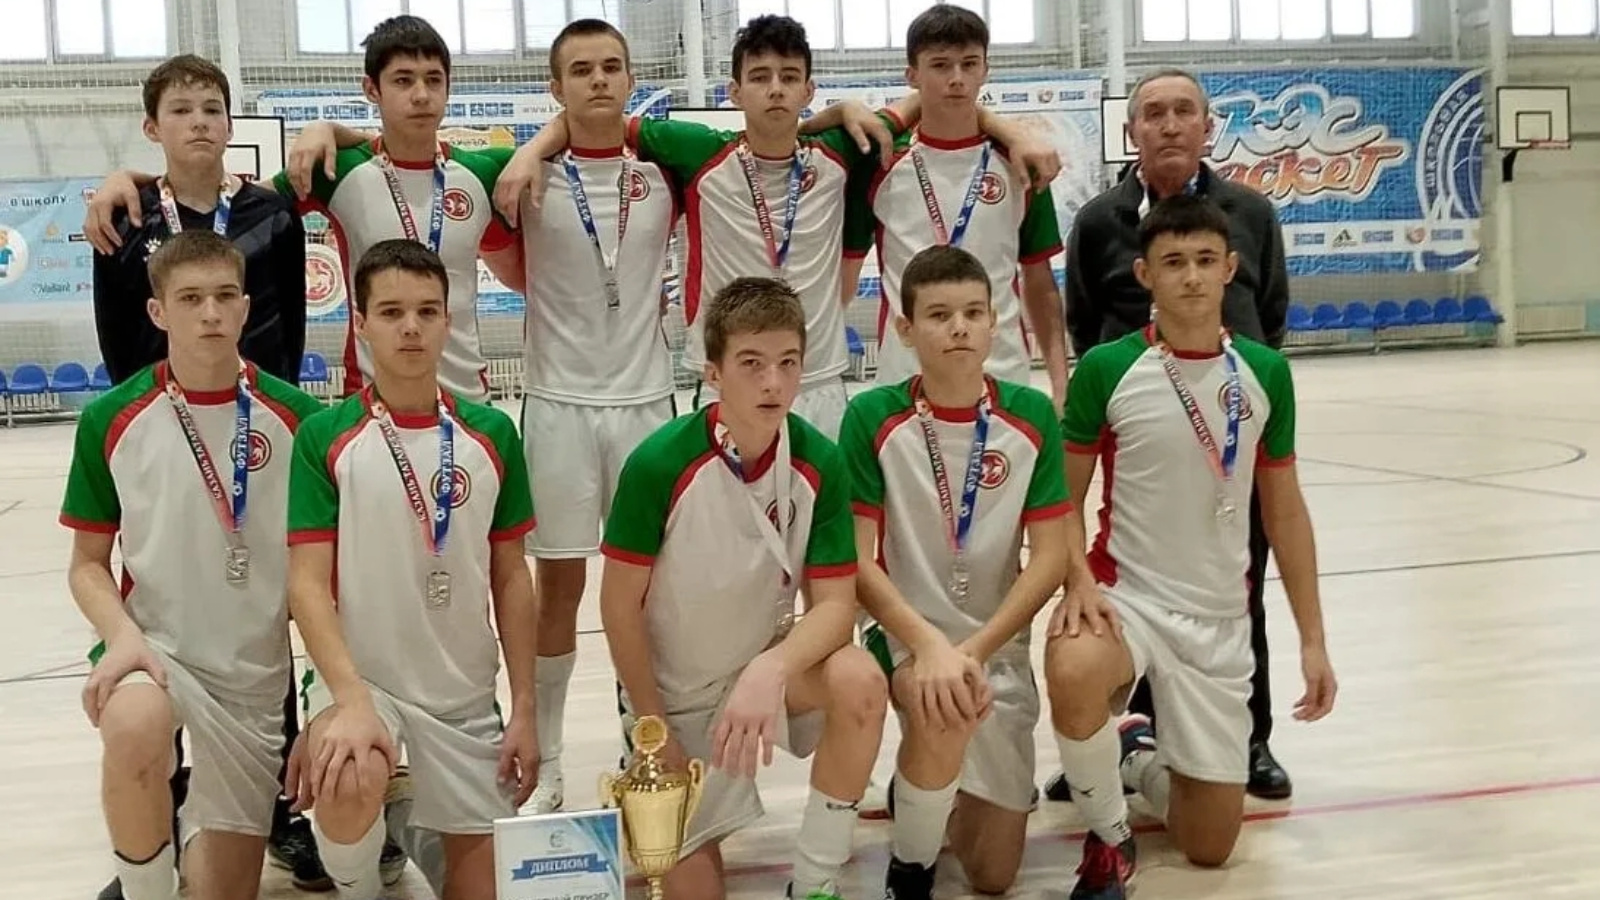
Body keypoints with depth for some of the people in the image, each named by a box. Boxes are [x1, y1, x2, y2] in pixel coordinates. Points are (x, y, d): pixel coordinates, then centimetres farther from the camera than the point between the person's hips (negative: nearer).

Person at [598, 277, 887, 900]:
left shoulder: (819, 463, -16)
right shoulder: (659, 464, -24)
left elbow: (835, 604, -16)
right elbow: (621, 605, -15)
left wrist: (769, 670, -36)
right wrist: (654, 730, -10)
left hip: (766, 661, 2)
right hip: (674, 692, -2)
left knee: (859, 684, -30)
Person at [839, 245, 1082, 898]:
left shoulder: (1032, 417, -5)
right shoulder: (872, 418, -11)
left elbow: (1051, 557, -7)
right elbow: (859, 561, -12)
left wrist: (973, 651, -19)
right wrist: (929, 644, -27)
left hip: (999, 648, 3)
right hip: (904, 635, -3)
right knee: (942, 713, -39)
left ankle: (926, 788, 39)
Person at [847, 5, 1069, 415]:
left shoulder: (1018, 165, 4)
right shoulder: (879, 164, 1)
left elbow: (1040, 283, 9)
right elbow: (843, 272, 6)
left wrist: (1060, 382, 1)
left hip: (1005, 376, 1)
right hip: (905, 378, -1)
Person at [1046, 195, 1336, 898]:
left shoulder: (1265, 373, 0)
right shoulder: (1107, 370, -9)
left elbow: (1284, 509, 8)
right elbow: (1064, 501, -1)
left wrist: (1312, 640, 8)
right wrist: (1078, 587, -20)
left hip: (1220, 617, 3)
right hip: (1126, 595, -3)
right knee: (1074, 673, -40)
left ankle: (1138, 758, 38)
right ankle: (1109, 841, -11)